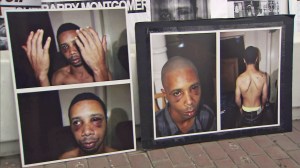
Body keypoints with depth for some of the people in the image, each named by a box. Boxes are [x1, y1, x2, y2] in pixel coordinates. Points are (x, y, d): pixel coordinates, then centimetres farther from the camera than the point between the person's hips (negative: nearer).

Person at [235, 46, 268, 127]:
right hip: (258, 110, 1)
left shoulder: (240, 79, -23)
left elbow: (237, 99, -12)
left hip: (246, 111, -1)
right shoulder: (263, 76, -20)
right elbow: (265, 96, -7)